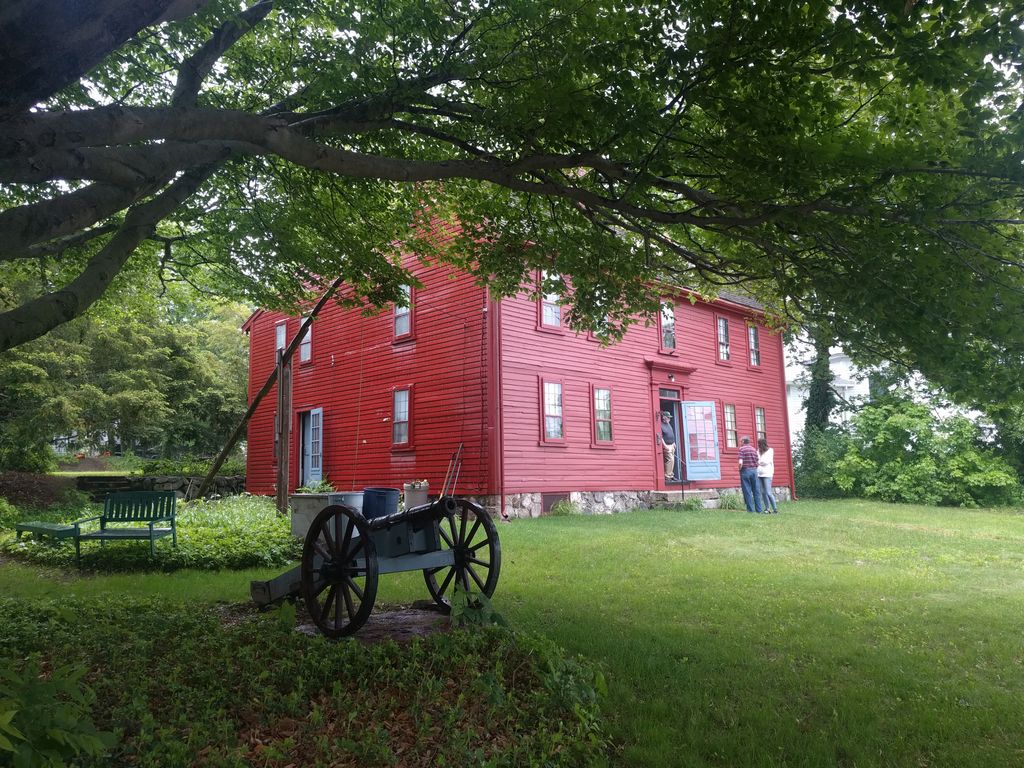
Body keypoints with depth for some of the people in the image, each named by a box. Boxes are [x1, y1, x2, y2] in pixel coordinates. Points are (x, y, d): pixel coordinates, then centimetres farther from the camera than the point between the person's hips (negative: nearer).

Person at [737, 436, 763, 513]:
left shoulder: (741, 449, -6)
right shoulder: (754, 449, 12)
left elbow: (741, 462, -16)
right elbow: (757, 461, 8)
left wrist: (740, 469, 0)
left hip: (745, 470, -5)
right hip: (754, 470, 5)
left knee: (747, 492, 0)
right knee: (756, 491, 9)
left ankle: (751, 510, 1)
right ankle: (759, 510, 10)